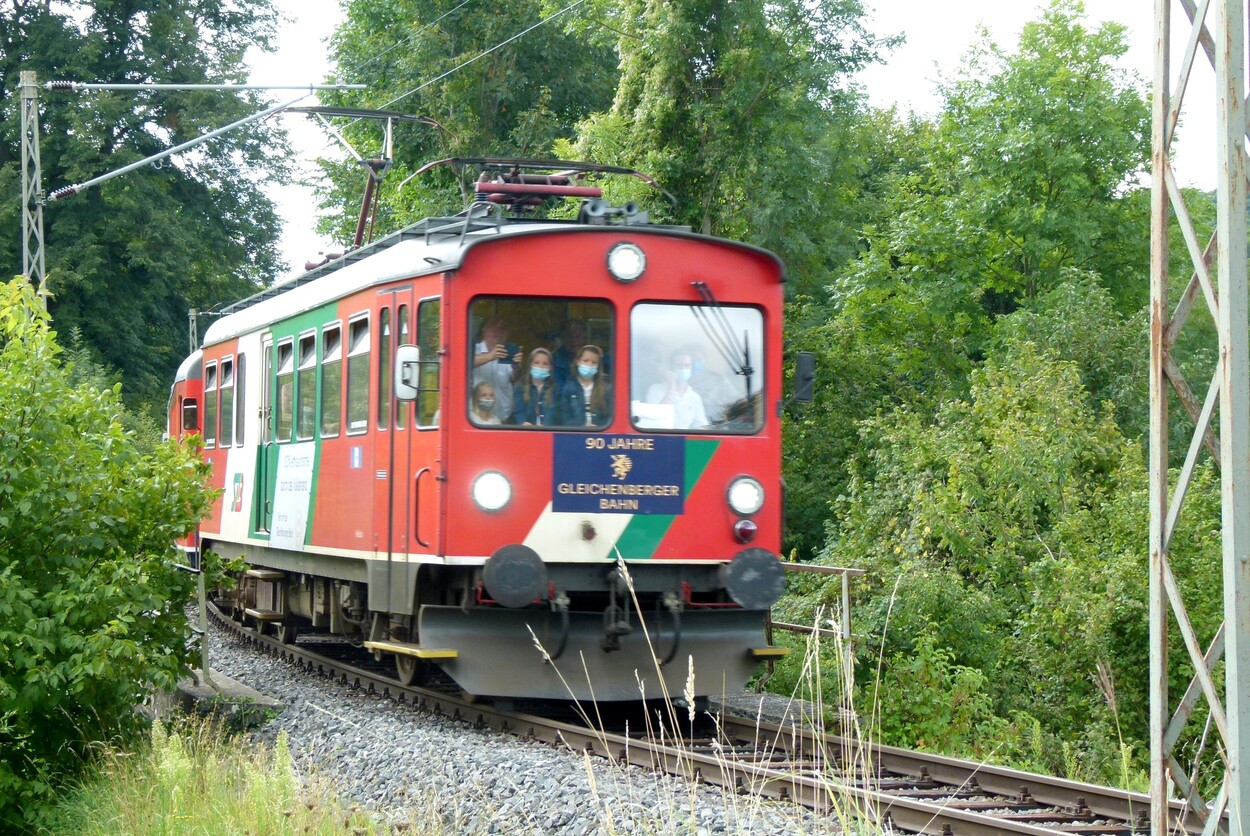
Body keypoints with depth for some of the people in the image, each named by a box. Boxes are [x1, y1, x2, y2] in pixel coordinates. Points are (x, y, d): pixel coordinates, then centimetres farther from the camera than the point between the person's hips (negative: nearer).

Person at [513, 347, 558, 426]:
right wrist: (524, 423, -21)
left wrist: (544, 426, -23)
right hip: (526, 430, 1)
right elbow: (518, 411, 0)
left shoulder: (554, 388, 8)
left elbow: (552, 412, -5)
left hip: (548, 429, -1)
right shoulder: (520, 386, 10)